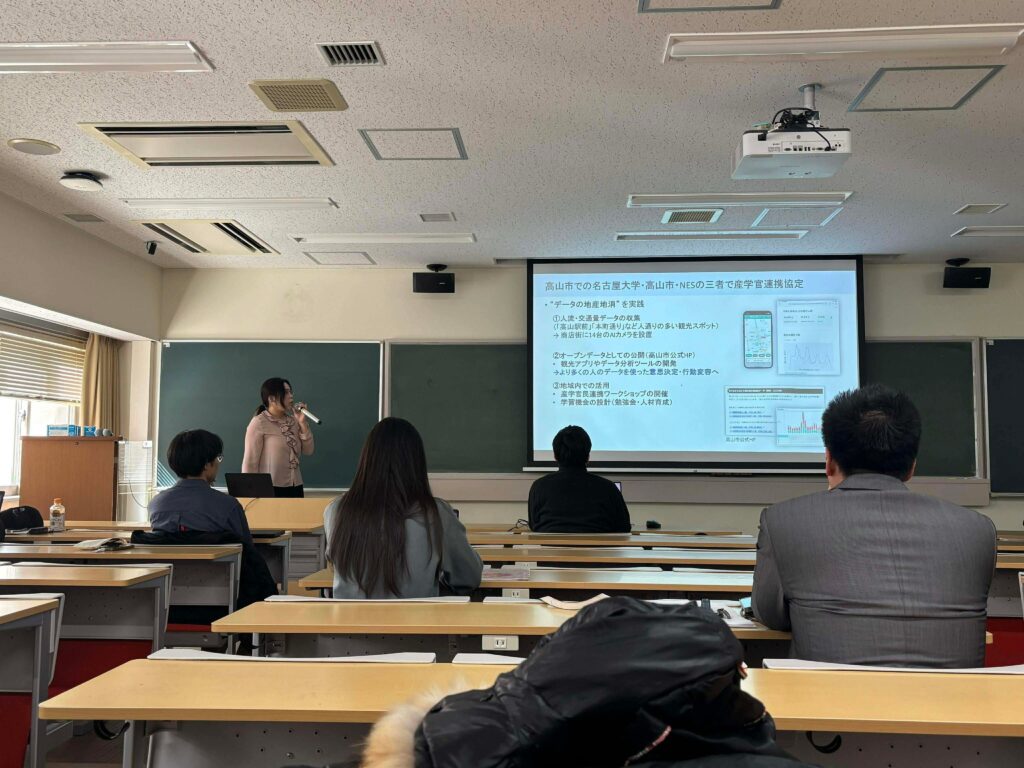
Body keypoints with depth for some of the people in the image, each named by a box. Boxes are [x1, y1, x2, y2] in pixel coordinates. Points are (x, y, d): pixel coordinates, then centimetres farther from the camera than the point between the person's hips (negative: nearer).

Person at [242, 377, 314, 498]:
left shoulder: (292, 421, 8)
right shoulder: (259, 423, -9)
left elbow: (308, 451, 6)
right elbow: (250, 462, -9)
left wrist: (302, 423, -3)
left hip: (295, 487, 6)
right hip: (270, 489, -6)